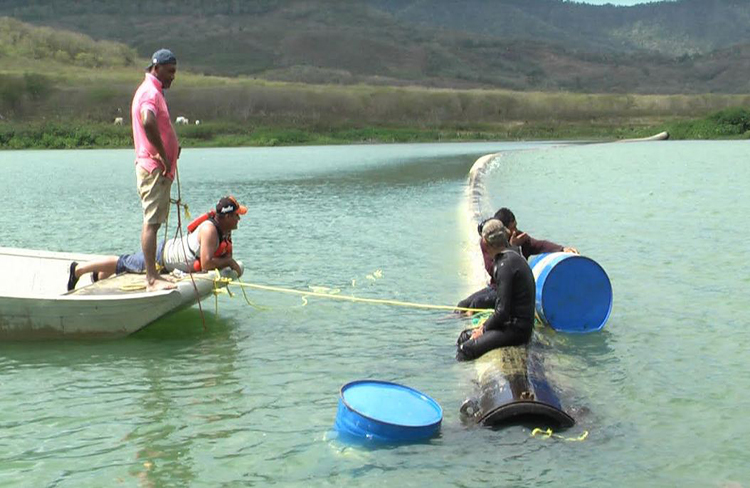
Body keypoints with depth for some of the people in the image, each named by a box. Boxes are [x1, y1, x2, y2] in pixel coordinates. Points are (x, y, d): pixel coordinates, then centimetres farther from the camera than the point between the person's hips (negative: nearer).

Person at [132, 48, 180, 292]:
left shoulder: (154, 91, 20)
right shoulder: (150, 92, -14)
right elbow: (148, 122, -34)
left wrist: (172, 148, 9)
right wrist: (163, 155, -25)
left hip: (159, 167, 11)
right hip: (153, 168, -11)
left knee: (154, 221, 13)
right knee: (151, 222, -10)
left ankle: (153, 274, 21)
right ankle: (151, 278, -10)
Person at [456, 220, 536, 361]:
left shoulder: (506, 264, -18)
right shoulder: (513, 256, 13)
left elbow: (502, 311, -20)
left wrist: (483, 329, -6)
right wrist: (485, 325, 12)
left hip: (517, 329, -11)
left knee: (466, 349, -21)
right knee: (464, 337, 14)